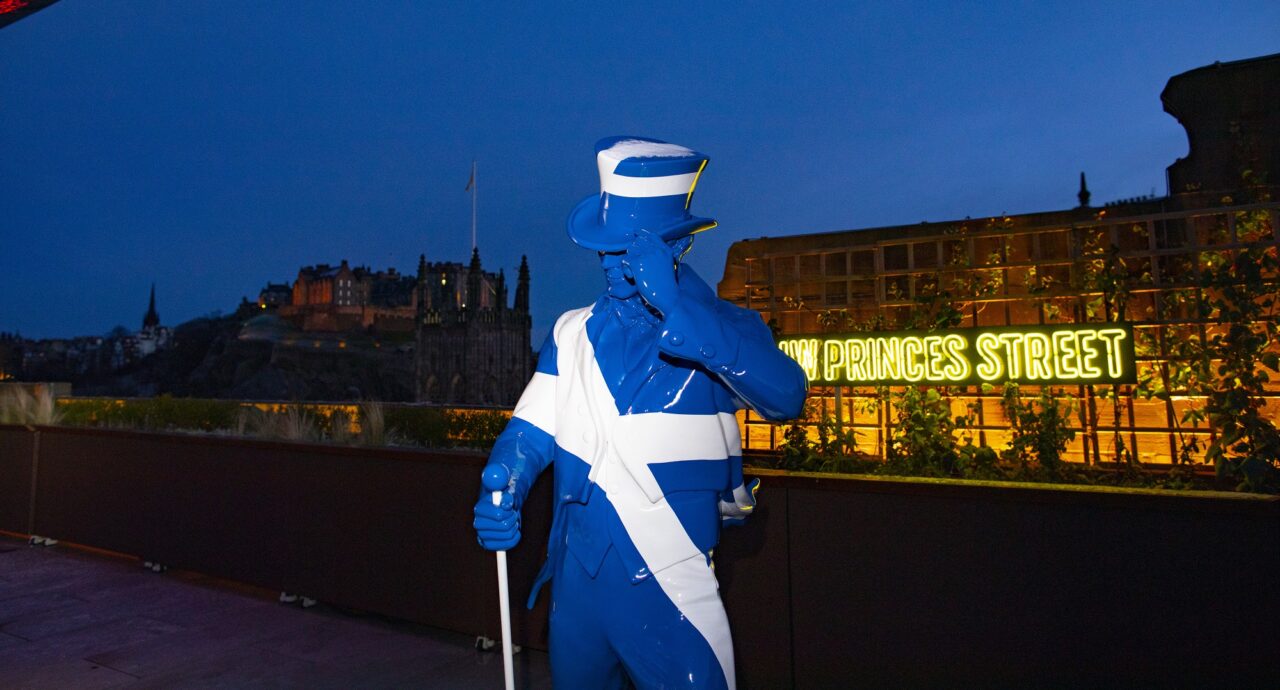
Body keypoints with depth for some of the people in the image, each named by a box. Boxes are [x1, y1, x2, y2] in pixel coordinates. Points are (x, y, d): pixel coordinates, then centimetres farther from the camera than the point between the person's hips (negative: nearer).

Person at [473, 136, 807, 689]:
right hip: (576, 578, 5)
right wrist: (500, 494, -18)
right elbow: (531, 430, 3)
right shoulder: (572, 333, 4)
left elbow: (784, 397, -26)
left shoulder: (722, 331, -7)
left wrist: (677, 310, -35)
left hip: (668, 589, -4)